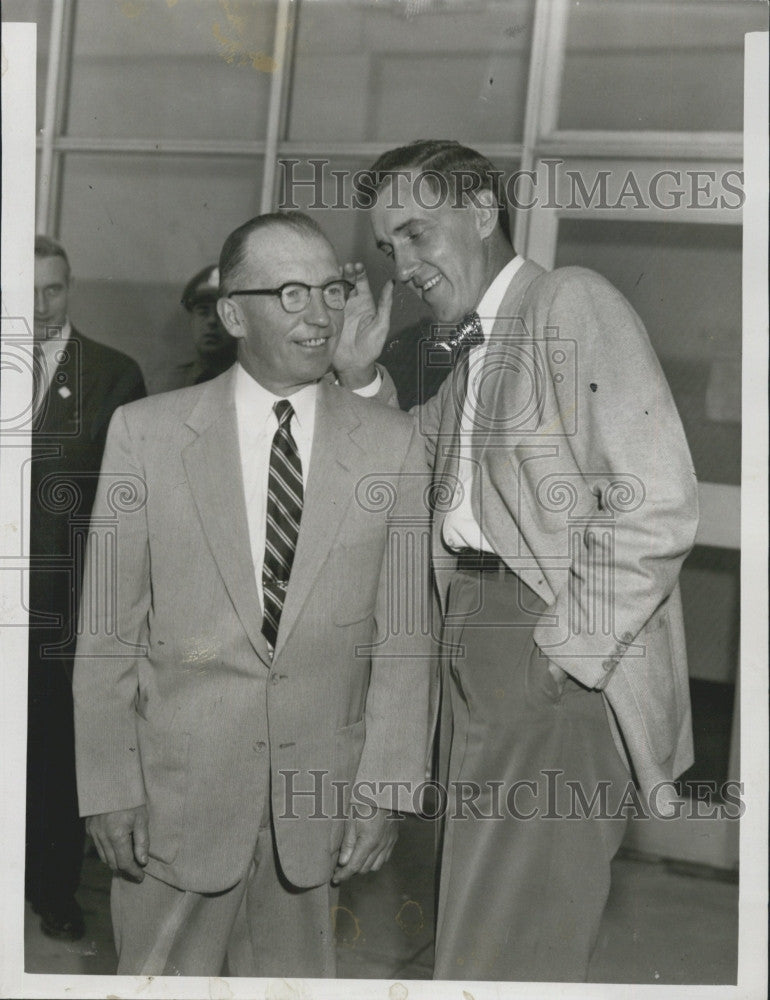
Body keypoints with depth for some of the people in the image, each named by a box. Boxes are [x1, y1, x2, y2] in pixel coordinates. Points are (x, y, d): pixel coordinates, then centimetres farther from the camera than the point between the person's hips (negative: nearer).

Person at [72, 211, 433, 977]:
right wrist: (109, 786, -3)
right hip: (178, 785, 0)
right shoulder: (145, 433, -3)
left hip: (319, 792, 1)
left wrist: (385, 789, -5)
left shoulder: (392, 444, -1)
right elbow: (109, 630, -1)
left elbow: (403, 634, -1)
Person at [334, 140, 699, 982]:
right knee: (473, 914, 16)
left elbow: (655, 511, -18)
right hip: (471, 631, 8)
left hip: (557, 664, -8)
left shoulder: (570, 302, -9)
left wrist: (560, 653, -15)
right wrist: (360, 375, 7)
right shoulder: (462, 349, 17)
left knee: (508, 946, -3)